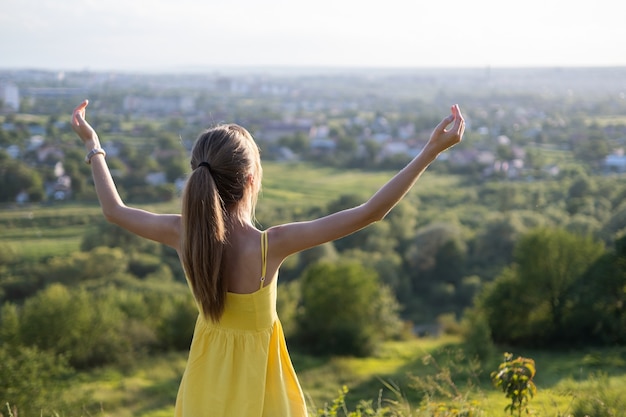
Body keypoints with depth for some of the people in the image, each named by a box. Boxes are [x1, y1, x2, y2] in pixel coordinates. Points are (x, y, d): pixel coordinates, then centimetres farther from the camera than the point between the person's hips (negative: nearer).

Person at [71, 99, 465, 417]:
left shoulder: (182, 234, -16)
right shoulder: (270, 245, -28)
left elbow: (115, 210, 4)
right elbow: (370, 212, -28)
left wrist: (92, 145, 17)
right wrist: (431, 151, -26)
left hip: (206, 384, 4)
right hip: (255, 382, -4)